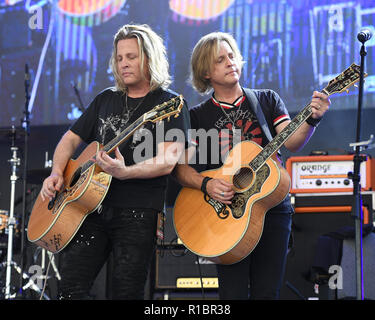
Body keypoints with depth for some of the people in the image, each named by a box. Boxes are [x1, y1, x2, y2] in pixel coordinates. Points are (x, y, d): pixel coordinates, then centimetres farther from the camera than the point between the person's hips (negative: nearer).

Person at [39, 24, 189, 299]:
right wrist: (56, 174, 4)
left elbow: (167, 161, -13)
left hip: (138, 213, -5)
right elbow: (70, 139, 23)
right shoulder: (106, 100, 17)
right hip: (92, 207, 5)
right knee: (71, 289, -2)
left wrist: (124, 172, -28)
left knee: (127, 292, -5)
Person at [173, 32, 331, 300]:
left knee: (268, 292, 1)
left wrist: (312, 120, -21)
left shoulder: (267, 100, 10)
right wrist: (206, 184, -17)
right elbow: (181, 167, 1)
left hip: (272, 206, 1)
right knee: (233, 293, -6)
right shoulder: (198, 116, 6)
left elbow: (292, 142, -2)